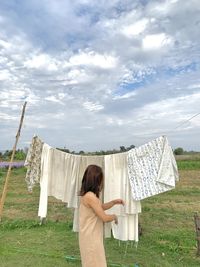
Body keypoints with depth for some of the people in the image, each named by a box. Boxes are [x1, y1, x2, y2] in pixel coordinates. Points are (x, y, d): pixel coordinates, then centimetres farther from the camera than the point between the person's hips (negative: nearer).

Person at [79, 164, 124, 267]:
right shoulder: (90, 196, -28)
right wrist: (114, 216, -3)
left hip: (92, 236, 9)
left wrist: (114, 202, 5)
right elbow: (104, 218, -23)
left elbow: (101, 207, 16)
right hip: (91, 238, -9)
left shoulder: (88, 195, 2)